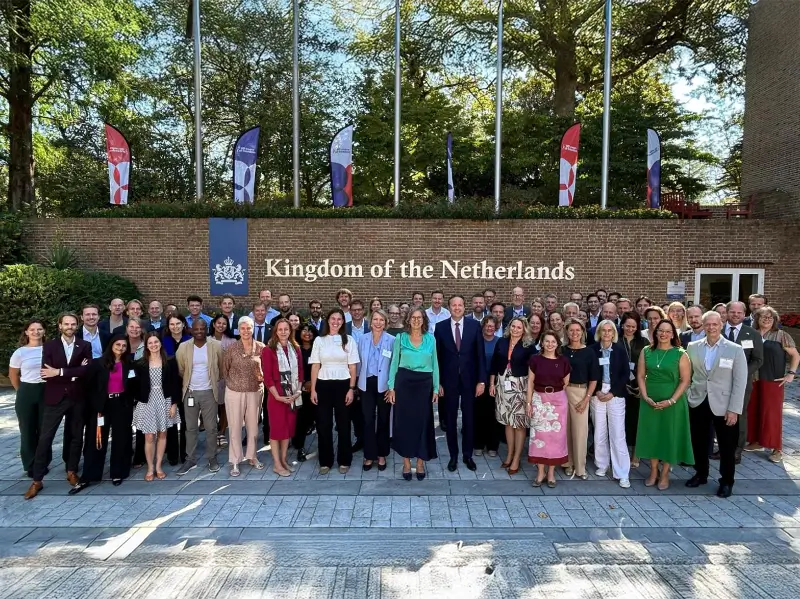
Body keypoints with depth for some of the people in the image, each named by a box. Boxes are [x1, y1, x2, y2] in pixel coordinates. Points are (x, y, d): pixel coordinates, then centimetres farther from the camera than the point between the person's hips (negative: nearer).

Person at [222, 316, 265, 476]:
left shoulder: (261, 347, -5)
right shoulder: (231, 349, -7)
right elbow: (224, 370, 4)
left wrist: (262, 377, -11)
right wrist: (234, 383, 5)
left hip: (255, 392, 2)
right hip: (234, 392, -1)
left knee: (253, 425, 13)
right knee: (235, 427, 4)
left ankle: (252, 456, 30)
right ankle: (235, 461, 16)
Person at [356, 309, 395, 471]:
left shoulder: (392, 340, -7)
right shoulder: (362, 339, 2)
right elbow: (359, 362, 8)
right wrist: (357, 382, 9)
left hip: (384, 385, -2)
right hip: (367, 384, 2)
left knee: (383, 420, 10)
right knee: (368, 420, 4)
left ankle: (381, 455, 24)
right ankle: (369, 455, 16)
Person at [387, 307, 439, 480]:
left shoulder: (430, 339, 5)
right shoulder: (400, 338, 2)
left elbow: (434, 364, 8)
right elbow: (394, 363, 3)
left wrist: (436, 388, 4)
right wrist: (391, 387, -3)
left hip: (424, 383, 1)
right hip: (404, 382, -1)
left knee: (423, 421, 5)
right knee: (404, 421, 4)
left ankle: (420, 462, 18)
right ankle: (406, 462, 16)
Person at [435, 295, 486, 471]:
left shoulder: (474, 326, -2)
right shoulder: (440, 327, -2)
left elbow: (480, 355, -1)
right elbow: (437, 356, -1)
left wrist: (481, 380, -6)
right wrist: (438, 382, -4)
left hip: (469, 380, 0)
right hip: (449, 380, 0)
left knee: (469, 419, 11)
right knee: (450, 420, 10)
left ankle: (468, 455, 26)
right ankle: (453, 456, 24)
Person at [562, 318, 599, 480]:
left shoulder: (589, 352, -1)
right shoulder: (562, 351, 3)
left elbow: (594, 378, 1)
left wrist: (587, 399, -6)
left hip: (580, 393, -2)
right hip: (562, 392, 2)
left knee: (580, 430, 0)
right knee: (565, 429, 7)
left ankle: (580, 467, 12)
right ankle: (567, 463, 21)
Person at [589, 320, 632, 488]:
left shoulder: (620, 350, 1)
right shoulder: (592, 350, 2)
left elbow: (626, 374, 0)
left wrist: (612, 393, -8)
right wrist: (597, 391, -8)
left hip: (615, 395, -1)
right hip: (597, 395, 1)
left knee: (618, 434, -3)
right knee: (599, 432, 6)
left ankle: (622, 473, 2)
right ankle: (602, 465, 22)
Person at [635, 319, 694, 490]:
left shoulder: (680, 354, -6)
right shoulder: (646, 352, 2)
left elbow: (685, 380, -8)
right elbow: (640, 376, 2)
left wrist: (671, 401, -15)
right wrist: (646, 397, -9)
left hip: (673, 403, -2)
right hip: (650, 402, 3)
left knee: (669, 435, 7)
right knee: (651, 434, 10)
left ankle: (665, 474, 21)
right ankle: (653, 471, 24)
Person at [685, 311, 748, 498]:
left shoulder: (735, 349, -6)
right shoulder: (692, 347, 2)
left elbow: (740, 382, -8)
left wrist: (734, 409, -12)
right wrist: (686, 396, -1)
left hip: (723, 405, -3)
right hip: (698, 403, 3)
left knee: (727, 446, 9)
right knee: (698, 442, 14)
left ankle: (726, 481, 27)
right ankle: (701, 474, 33)